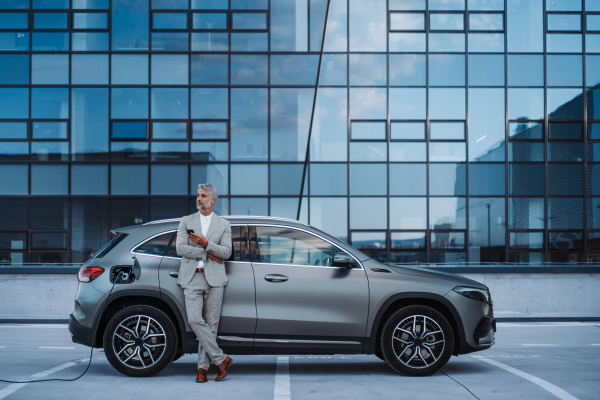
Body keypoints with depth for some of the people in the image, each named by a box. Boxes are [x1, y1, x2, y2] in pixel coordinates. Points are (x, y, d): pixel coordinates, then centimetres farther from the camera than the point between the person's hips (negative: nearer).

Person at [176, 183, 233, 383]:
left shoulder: (223, 224, 12)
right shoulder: (186, 221, 12)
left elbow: (226, 252, 0)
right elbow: (180, 248, -1)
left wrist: (205, 243, -14)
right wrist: (207, 254, -6)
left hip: (214, 278, 0)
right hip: (192, 278, 0)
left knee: (211, 323, -2)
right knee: (194, 319, -14)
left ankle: (203, 367, 4)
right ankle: (220, 359, -5)